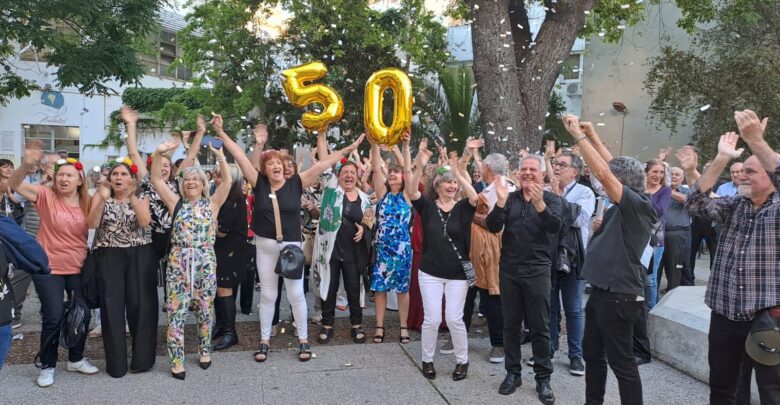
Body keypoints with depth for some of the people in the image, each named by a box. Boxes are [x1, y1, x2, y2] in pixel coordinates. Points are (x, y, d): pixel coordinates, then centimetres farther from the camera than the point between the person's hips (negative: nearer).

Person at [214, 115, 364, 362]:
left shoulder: (295, 183, -6)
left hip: (291, 246, -1)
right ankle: (264, 341, 23)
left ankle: (303, 340, 18)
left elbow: (322, 165, -10)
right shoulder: (259, 183, -4)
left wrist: (348, 149, -12)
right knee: (267, 295, 12)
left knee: (296, 294, 6)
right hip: (265, 247, 1)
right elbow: (240, 157, -7)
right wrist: (220, 132, -10)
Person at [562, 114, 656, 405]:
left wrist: (578, 135, -18)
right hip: (602, 291, 10)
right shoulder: (623, 209, 8)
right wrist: (592, 136, 19)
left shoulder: (637, 205, -15)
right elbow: (613, 167, 18)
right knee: (592, 354, 18)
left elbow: (603, 172, -25)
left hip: (618, 295, -10)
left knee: (621, 362, 0)